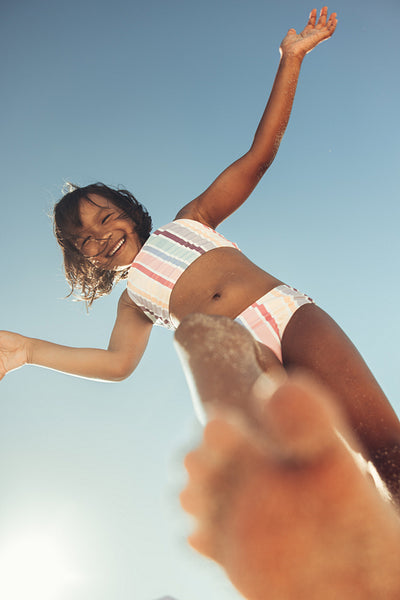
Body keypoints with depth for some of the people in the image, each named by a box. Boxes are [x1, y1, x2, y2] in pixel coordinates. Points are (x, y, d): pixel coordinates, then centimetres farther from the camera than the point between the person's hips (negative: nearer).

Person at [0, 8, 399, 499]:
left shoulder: (188, 221, 24)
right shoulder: (133, 298, 26)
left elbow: (260, 152, 18)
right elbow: (117, 362, 7)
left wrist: (291, 58, 13)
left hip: (292, 319, 0)